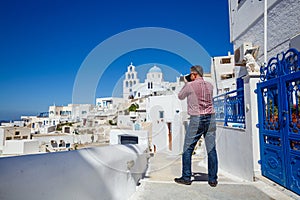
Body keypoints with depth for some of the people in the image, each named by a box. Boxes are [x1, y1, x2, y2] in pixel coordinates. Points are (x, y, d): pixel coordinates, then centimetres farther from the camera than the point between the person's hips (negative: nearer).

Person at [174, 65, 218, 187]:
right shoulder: (210, 86, 10)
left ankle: (186, 177, 11)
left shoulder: (190, 86, -4)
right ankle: (213, 179, 13)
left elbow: (180, 97, 11)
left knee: (187, 149, 6)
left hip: (196, 119, -5)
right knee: (211, 149, 7)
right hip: (210, 118, 5)